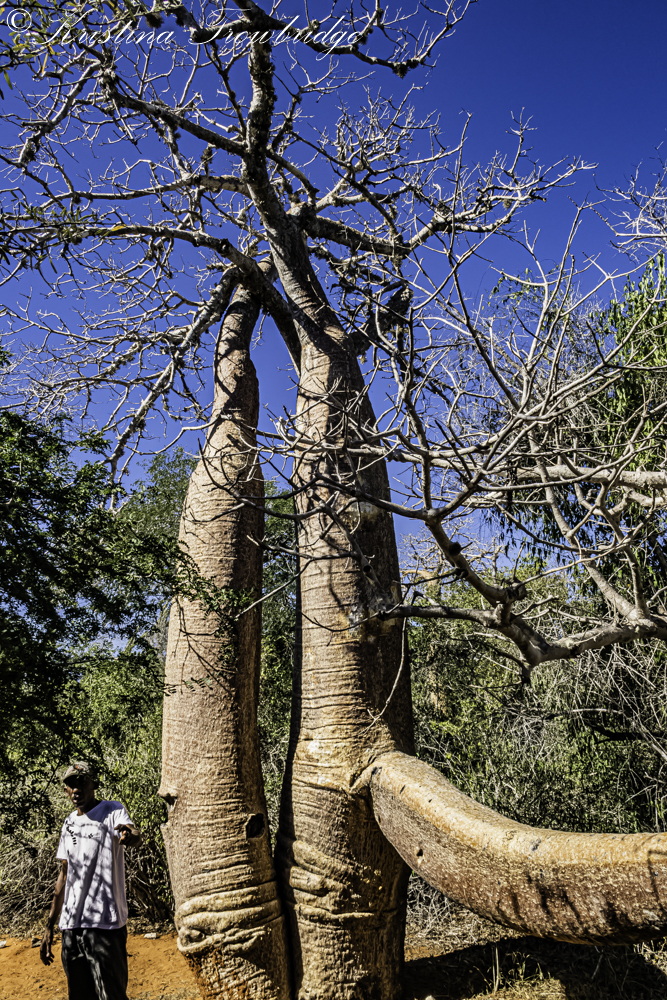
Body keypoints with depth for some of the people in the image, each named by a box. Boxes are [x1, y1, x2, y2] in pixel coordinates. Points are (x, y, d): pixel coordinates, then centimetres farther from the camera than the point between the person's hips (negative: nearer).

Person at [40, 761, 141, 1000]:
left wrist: (130, 835, -53)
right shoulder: (70, 822, 14)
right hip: (70, 926, 6)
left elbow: (135, 835, -28)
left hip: (105, 924, -6)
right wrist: (50, 926, 18)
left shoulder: (112, 811, -6)